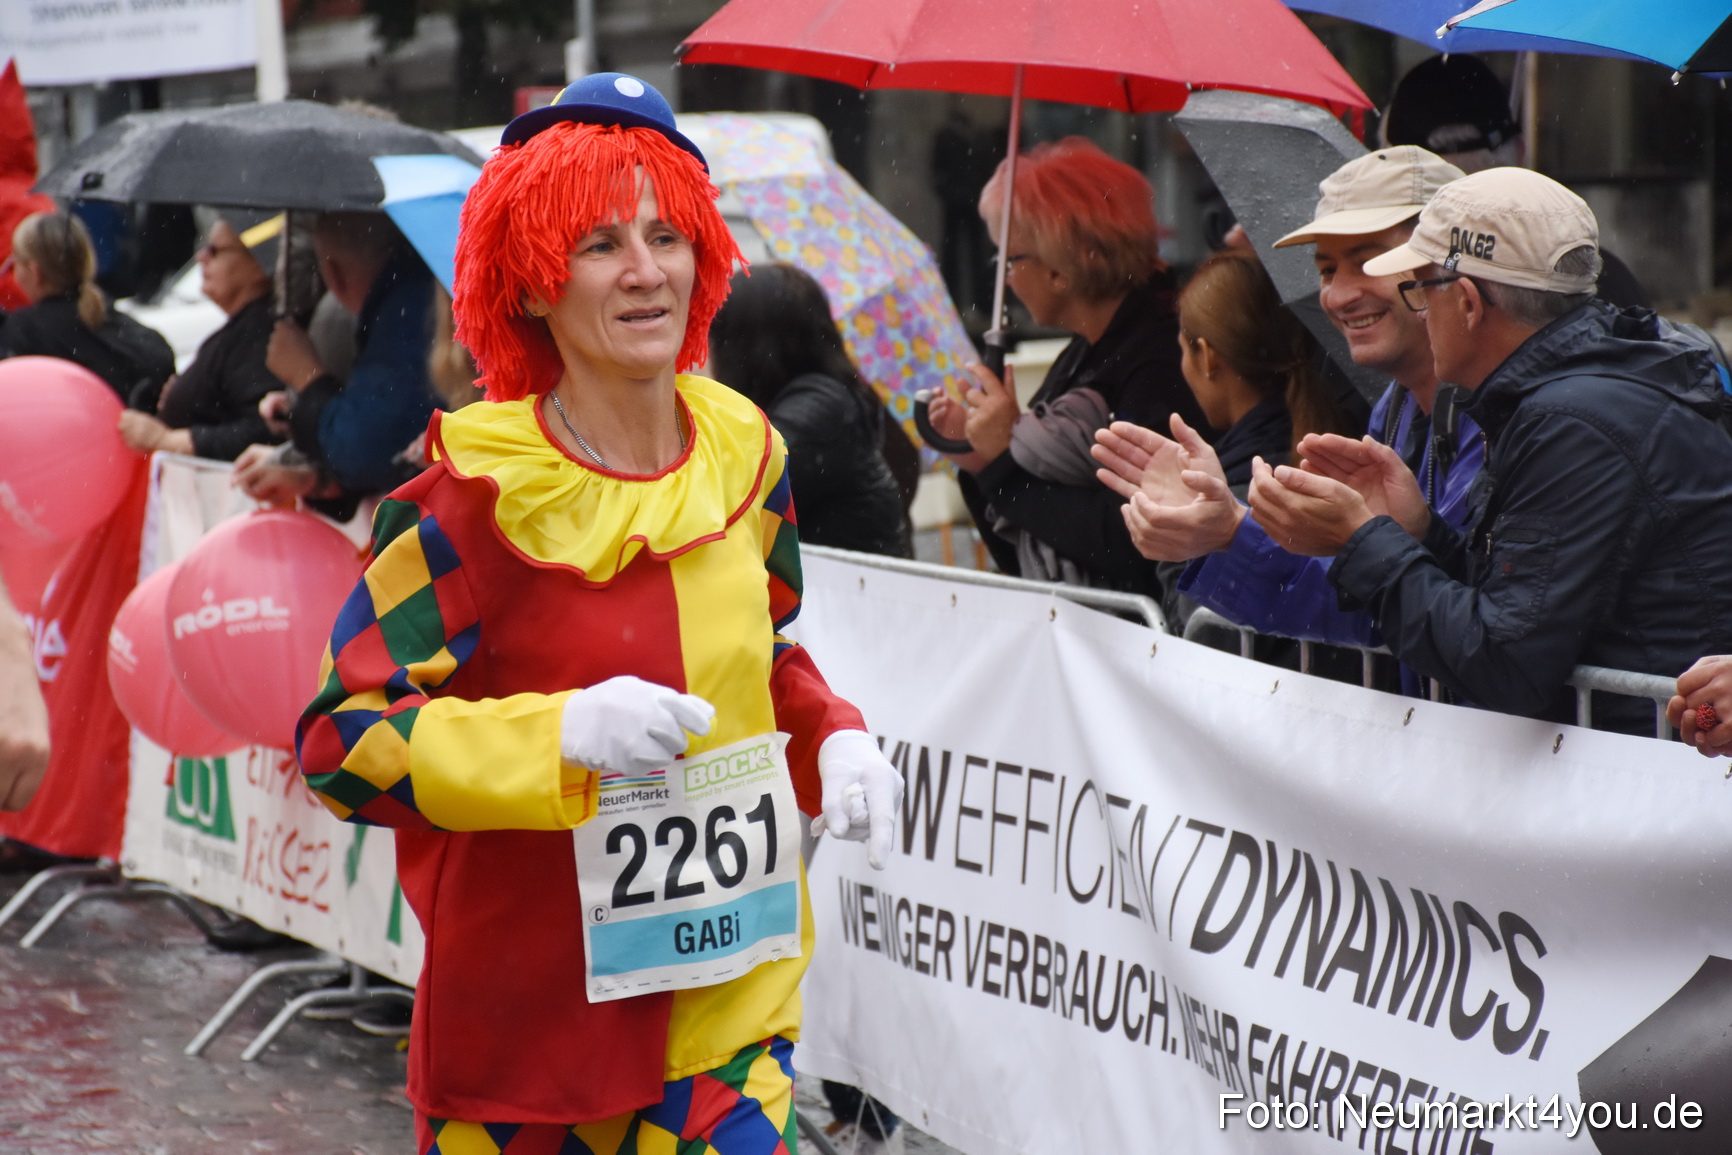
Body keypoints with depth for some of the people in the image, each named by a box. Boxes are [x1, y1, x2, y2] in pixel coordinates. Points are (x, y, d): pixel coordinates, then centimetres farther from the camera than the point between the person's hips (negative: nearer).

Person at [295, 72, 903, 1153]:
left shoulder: (746, 455, 3)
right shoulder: (473, 499, -14)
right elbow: (342, 740, -15)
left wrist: (835, 739, 1)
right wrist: (563, 733, -26)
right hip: (528, 1011, -4)